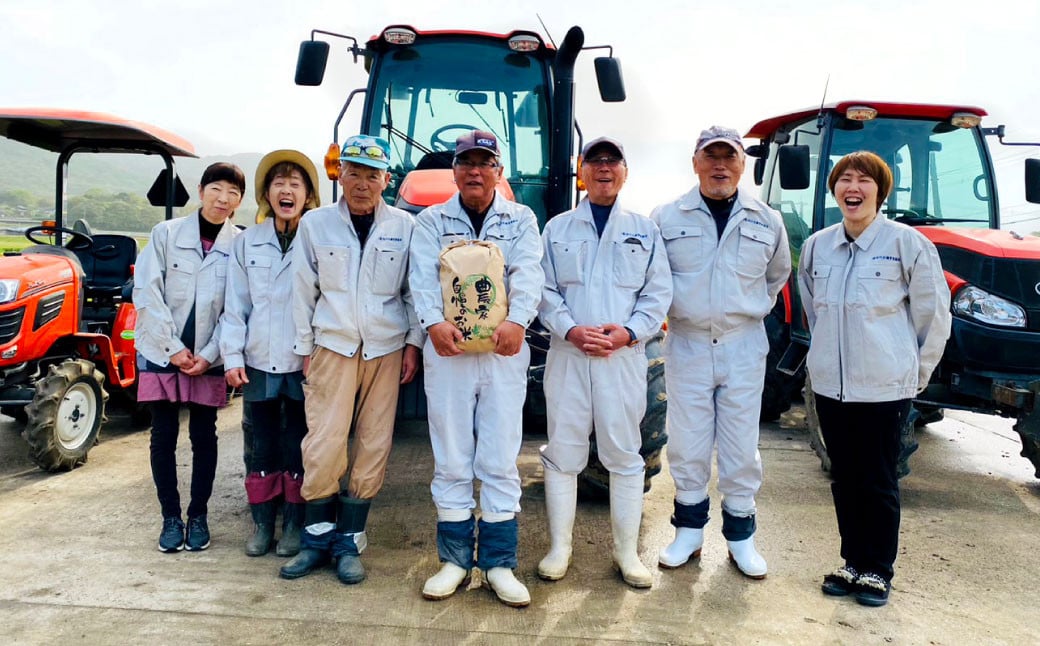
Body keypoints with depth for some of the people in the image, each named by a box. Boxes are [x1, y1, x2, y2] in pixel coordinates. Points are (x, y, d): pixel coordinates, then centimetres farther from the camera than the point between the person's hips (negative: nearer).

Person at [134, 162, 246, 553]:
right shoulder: (166, 233, -2)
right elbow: (146, 293, -6)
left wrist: (208, 355, -10)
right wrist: (173, 348, -10)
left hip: (208, 358, 0)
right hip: (162, 352, 1)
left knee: (204, 437, 7)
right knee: (164, 436, 6)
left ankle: (198, 516, 21)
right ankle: (170, 517, 20)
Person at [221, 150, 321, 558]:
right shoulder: (247, 242, 7)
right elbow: (235, 305, 7)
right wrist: (232, 356, 1)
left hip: (303, 364, -3)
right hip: (259, 362, 3)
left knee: (298, 448, 7)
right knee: (263, 446, 12)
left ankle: (294, 525, 20)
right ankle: (262, 523, 24)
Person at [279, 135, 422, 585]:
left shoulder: (404, 226, 2)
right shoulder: (315, 223, 4)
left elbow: (415, 290, 6)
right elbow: (303, 291, 7)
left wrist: (413, 343, 0)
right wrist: (304, 348, 5)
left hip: (386, 349, 1)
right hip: (333, 347, 0)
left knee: (373, 448, 3)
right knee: (323, 446, -6)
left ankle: (349, 542, 17)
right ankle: (317, 538, 14)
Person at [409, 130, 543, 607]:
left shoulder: (521, 219, 10)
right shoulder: (431, 221, 11)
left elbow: (528, 275, -6)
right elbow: (423, 277, -4)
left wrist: (516, 321, -24)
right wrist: (434, 321, -23)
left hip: (504, 352, 0)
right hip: (446, 351, 0)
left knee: (501, 460, 3)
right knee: (451, 460, 6)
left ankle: (499, 563, 13)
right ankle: (454, 559, 18)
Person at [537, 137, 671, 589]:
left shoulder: (645, 230, 11)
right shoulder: (557, 228, 11)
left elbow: (658, 293, 5)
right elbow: (544, 290, 4)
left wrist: (628, 332, -10)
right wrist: (570, 329, -12)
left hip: (624, 355, 0)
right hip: (567, 352, 0)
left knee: (624, 454, 4)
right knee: (563, 452, 4)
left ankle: (627, 552, 16)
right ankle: (559, 547, 16)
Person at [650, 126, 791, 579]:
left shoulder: (767, 221, 6)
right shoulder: (666, 218, 0)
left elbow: (778, 274, 22)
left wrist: (753, 308, 13)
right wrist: (670, 309, 4)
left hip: (744, 348, 1)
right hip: (687, 346, -1)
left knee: (741, 447, 7)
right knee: (687, 446, 6)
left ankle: (740, 536, 22)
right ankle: (689, 531, 23)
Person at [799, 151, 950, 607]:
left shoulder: (907, 243, -8)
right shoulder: (817, 245, 5)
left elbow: (934, 316, -2)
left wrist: (914, 375, 3)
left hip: (884, 388, -4)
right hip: (829, 384, 4)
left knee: (878, 483, 6)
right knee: (844, 479, 14)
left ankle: (878, 571, 22)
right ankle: (853, 562, 28)